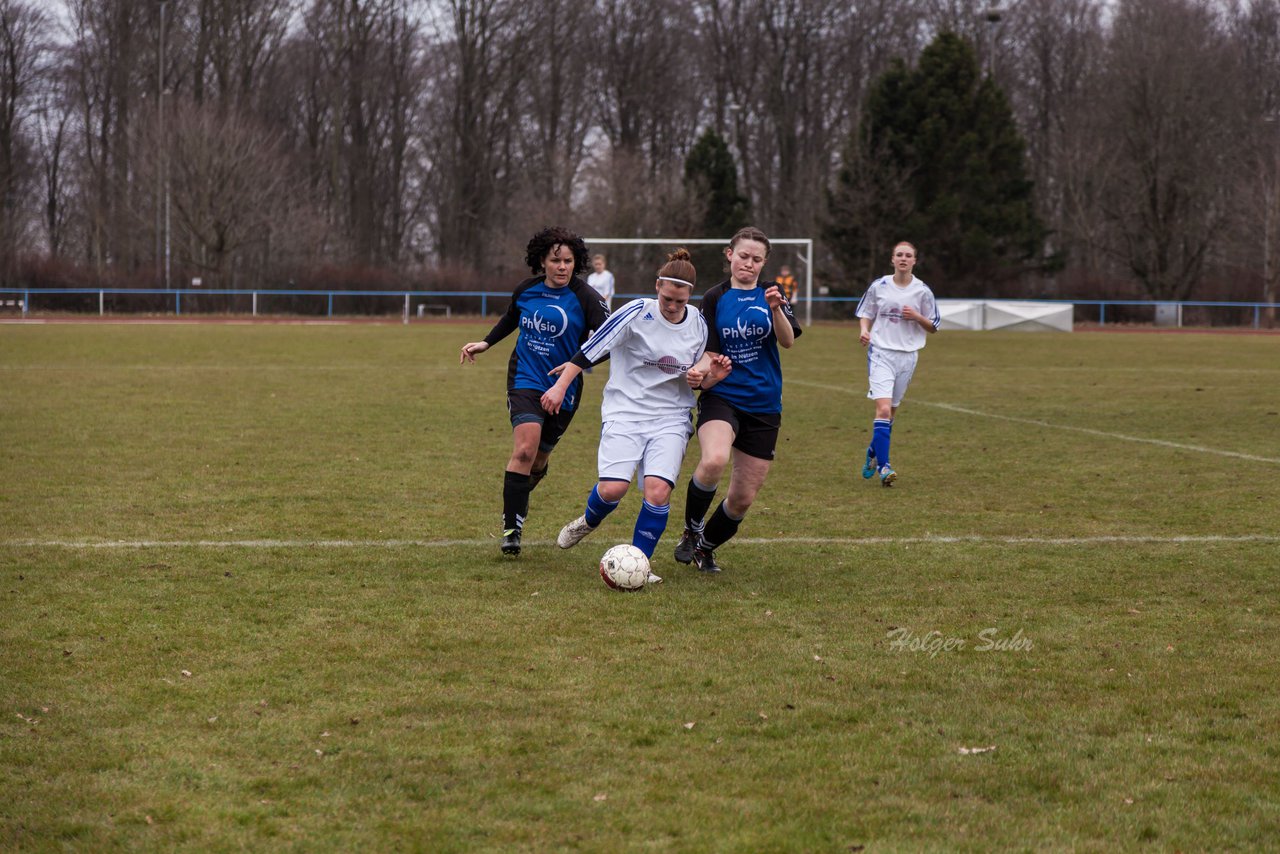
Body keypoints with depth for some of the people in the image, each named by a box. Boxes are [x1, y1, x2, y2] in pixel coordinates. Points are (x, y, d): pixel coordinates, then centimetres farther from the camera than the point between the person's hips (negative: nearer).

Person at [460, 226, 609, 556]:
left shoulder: (585, 298, -9)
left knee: (538, 459, 12)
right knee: (525, 449, -21)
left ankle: (519, 497, 47)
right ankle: (511, 528, -16)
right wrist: (486, 343, 22)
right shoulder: (526, 291, 1)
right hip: (526, 380, 0)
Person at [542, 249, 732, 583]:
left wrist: (711, 376, -8)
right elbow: (591, 348, -8)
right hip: (625, 413, -3)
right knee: (613, 488, -16)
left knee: (658, 490, -17)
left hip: (671, 419, 3)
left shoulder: (697, 324, 2)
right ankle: (588, 522, 21)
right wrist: (561, 385, -14)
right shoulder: (636, 313, -11)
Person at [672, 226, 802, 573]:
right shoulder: (714, 298, 3)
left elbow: (788, 340, -10)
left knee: (742, 499, 4)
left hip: (763, 405, 2)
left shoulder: (771, 294, 6)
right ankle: (691, 530, -9)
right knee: (714, 460, -34)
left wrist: (775, 309, -28)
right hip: (721, 397, -2)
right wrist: (701, 371, -19)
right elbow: (709, 353, 3)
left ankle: (706, 547, 32)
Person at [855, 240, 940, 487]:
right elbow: (865, 314, 13)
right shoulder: (879, 286, 1)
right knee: (884, 408, -17)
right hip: (880, 352, -2)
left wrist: (916, 316, -11)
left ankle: (873, 453, 35)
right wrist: (864, 330, -8)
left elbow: (933, 327, 8)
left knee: (890, 411, 11)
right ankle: (883, 466, -18)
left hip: (908, 355, 2)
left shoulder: (922, 291, 2)